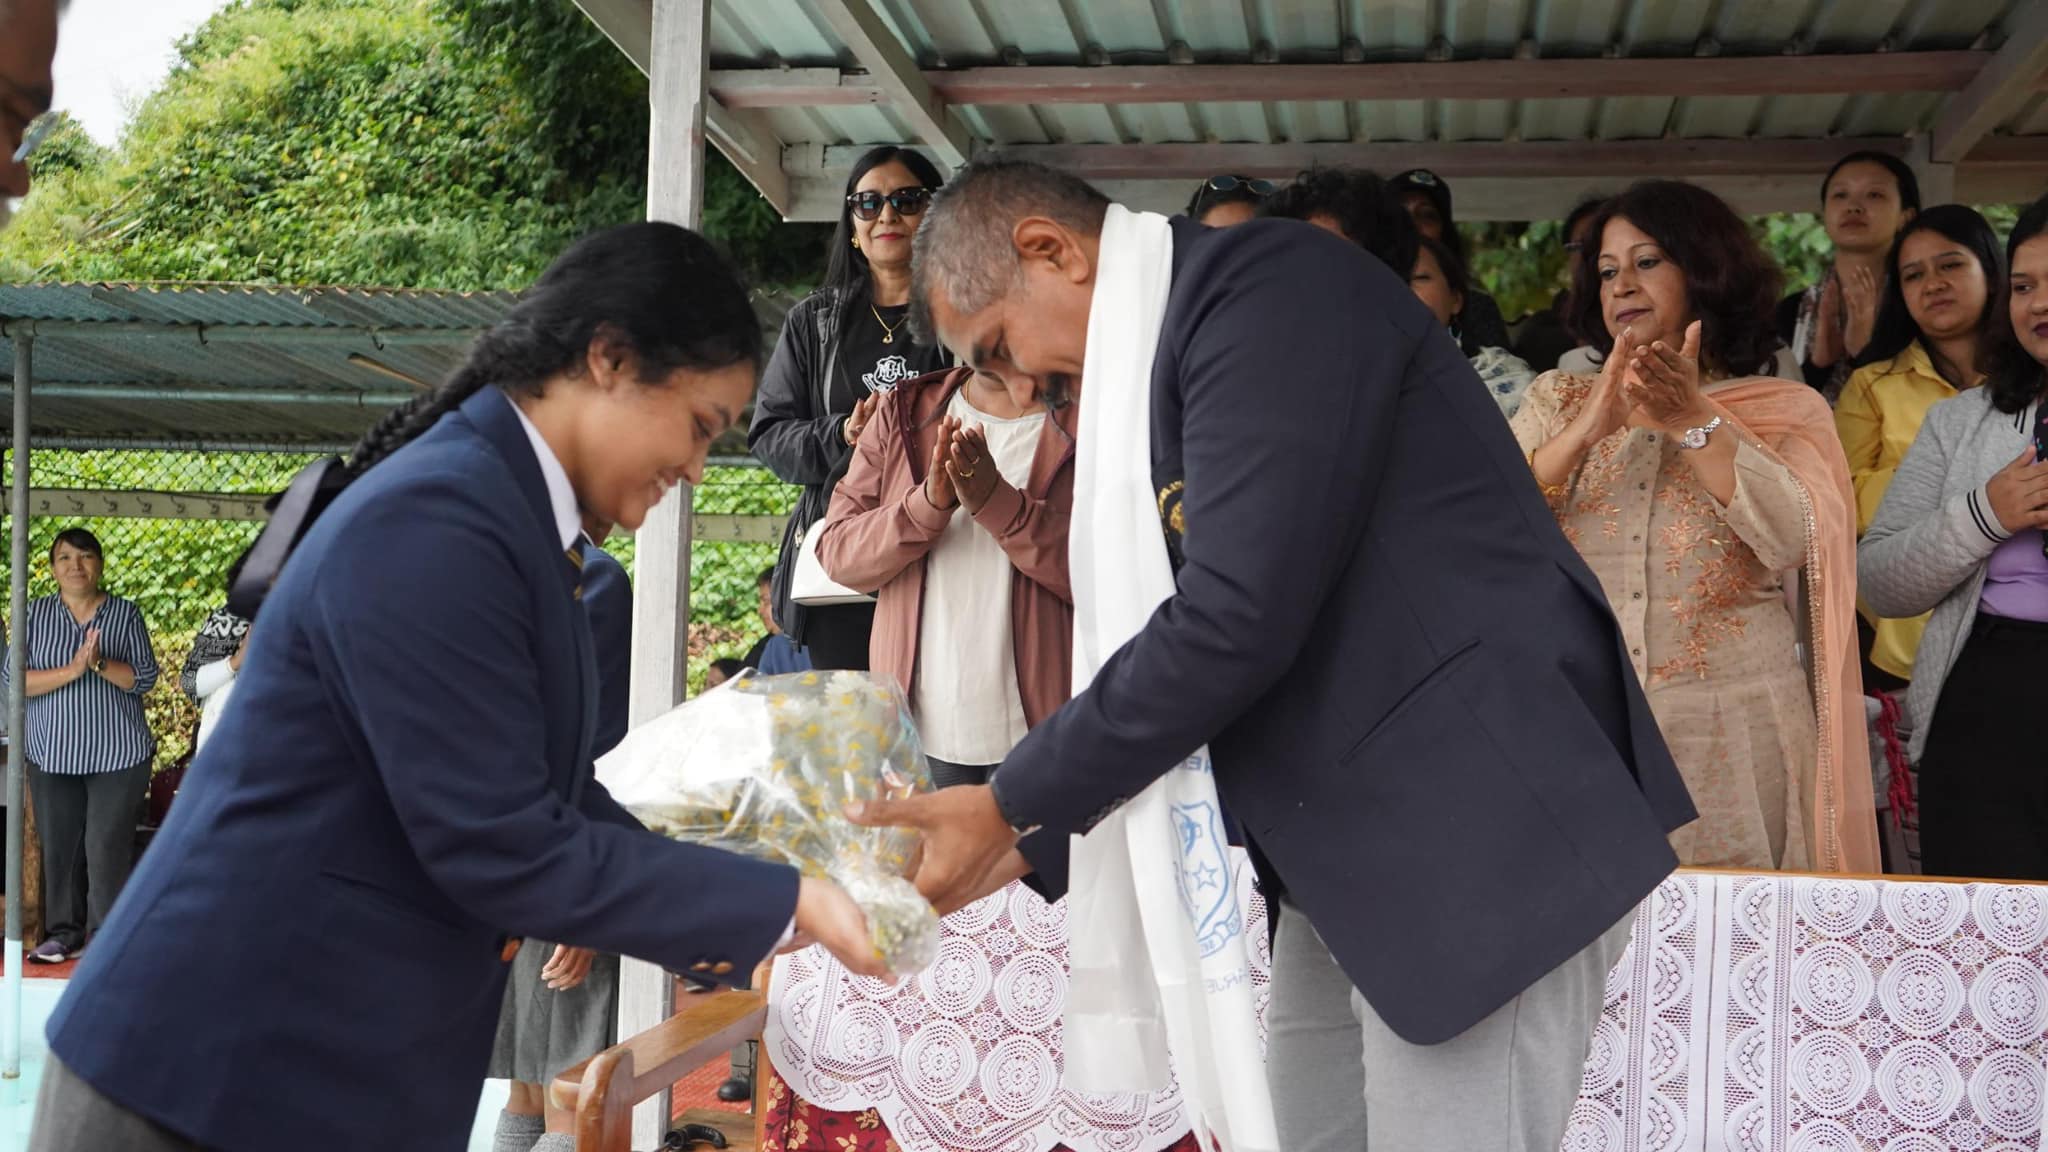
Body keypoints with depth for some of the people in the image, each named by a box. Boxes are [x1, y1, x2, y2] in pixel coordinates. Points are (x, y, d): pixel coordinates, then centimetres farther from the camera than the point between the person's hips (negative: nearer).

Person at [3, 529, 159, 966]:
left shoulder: (126, 614, 4)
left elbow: (146, 677, -3)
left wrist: (100, 664, -20)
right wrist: (70, 671, -17)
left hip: (118, 754, -2)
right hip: (51, 754, 2)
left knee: (107, 847, -5)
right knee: (58, 847, 4)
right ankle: (63, 932, 15)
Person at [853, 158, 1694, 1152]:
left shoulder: (1270, 284, -14)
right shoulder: (1176, 348, 15)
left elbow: (1240, 618, -23)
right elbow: (1190, 654, 18)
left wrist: (1012, 810, -13)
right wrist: (1030, 842, 10)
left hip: (1480, 831, -10)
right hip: (1351, 855, 10)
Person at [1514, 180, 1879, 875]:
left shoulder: (1786, 412, 5)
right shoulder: (1557, 402, 11)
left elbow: (1795, 539, -14)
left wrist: (1695, 421, -23)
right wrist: (1590, 428, -17)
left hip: (1734, 740, -1)